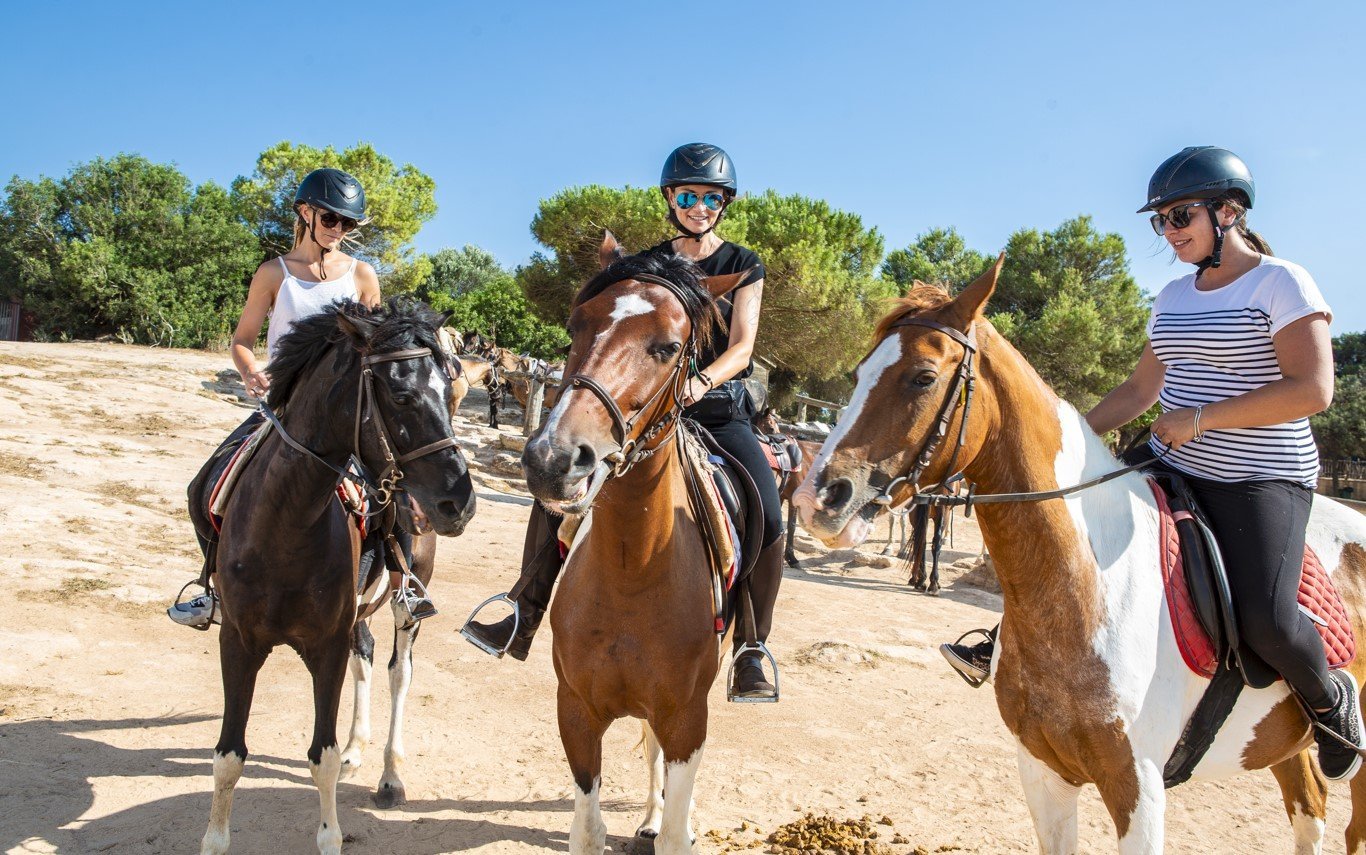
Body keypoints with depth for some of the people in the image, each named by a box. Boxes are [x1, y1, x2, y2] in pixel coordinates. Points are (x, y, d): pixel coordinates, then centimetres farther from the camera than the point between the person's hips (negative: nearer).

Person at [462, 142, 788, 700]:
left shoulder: (743, 266, 3)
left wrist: (702, 382, -27)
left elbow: (742, 346, -8)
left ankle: (749, 656, -5)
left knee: (767, 523, -21)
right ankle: (522, 621, 0)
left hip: (721, 413, -2)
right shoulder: (648, 264, 11)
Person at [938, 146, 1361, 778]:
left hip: (1261, 482, -7)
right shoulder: (1175, 297, 12)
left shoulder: (1282, 284, -9)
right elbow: (1141, 389, 19)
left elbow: (1313, 389, -19)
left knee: (1264, 621, -23)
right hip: (1172, 467, 7)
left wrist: (1200, 418, -20)